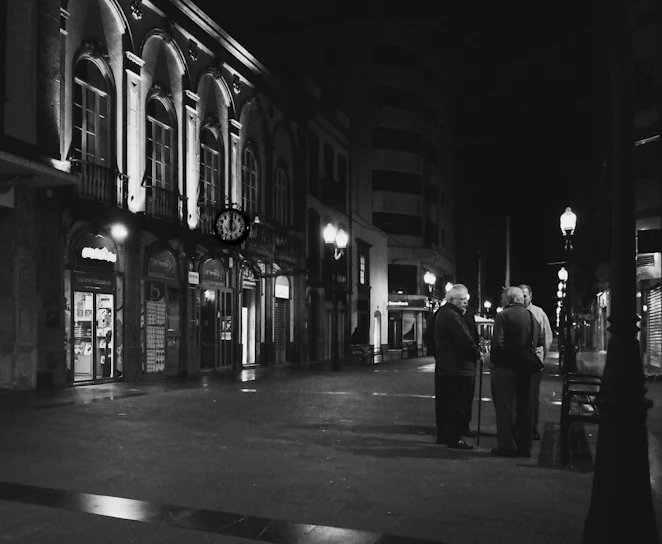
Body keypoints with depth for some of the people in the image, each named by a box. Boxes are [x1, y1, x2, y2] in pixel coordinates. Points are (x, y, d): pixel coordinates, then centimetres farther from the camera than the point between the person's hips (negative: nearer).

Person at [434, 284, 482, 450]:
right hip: (456, 367, -10)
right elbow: (465, 340, -20)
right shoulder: (451, 316, -17)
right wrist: (477, 353, -6)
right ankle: (455, 439, -2)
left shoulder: (442, 313, 16)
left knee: (444, 403, 15)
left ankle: (443, 435, 23)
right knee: (456, 404, -5)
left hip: (443, 366, 11)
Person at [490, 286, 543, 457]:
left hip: (505, 366, -6)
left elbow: (497, 342, -20)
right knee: (525, 407, 12)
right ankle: (524, 446, 19)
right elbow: (539, 341, 11)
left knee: (505, 408, 2)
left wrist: (495, 359, -7)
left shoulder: (503, 315, -12)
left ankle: (507, 446, 5)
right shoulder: (532, 316, 7)